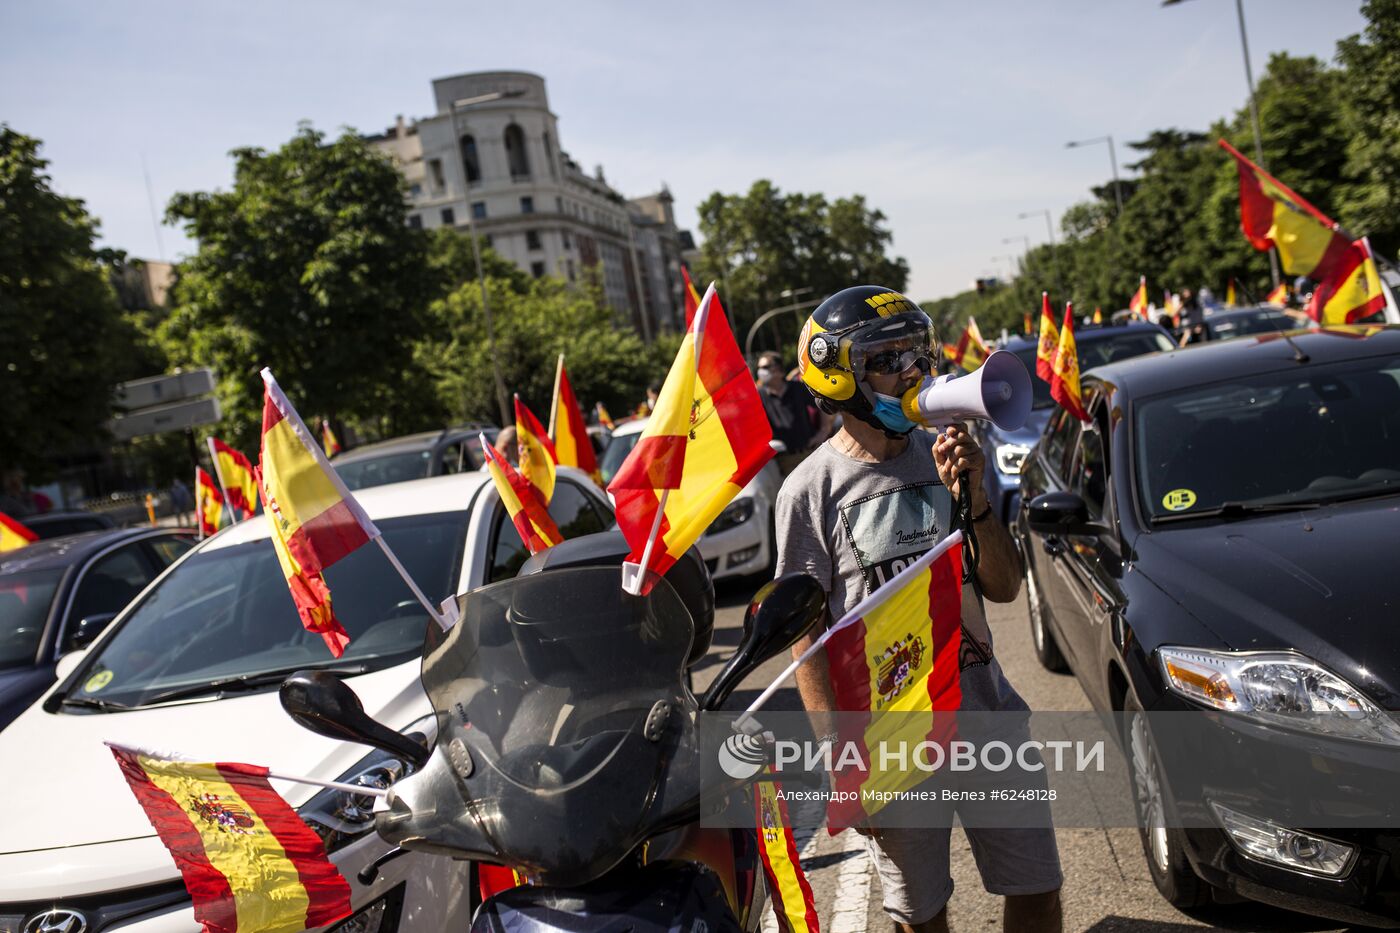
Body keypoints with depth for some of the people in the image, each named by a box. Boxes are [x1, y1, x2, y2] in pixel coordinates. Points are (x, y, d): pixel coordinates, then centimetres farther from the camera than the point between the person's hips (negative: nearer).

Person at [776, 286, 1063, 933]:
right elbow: (806, 635, -8)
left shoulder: (942, 457, 5)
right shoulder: (811, 489, -9)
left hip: (988, 711, 4)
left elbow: (1004, 588, 4)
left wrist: (972, 495, -11)